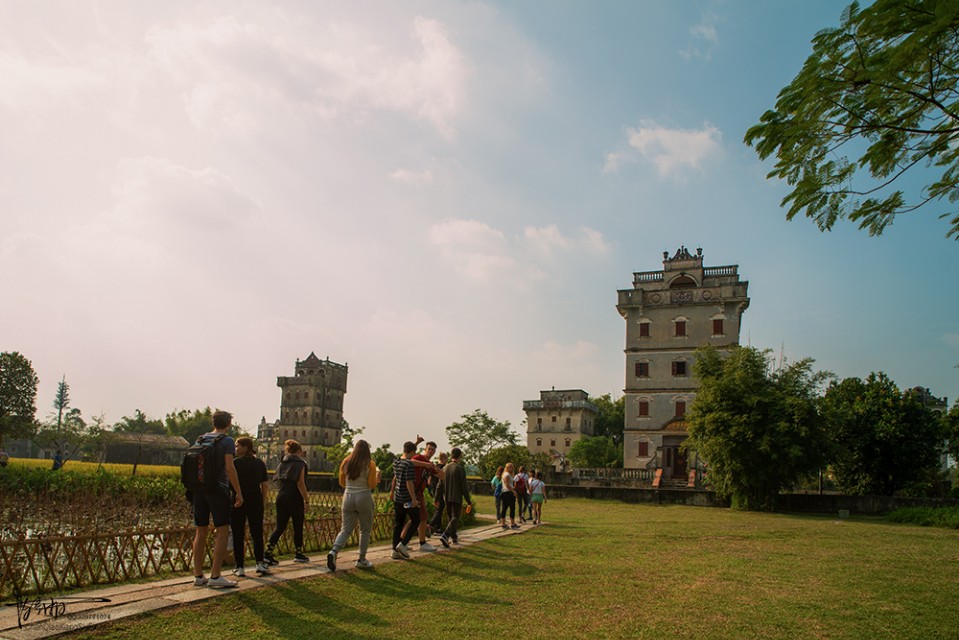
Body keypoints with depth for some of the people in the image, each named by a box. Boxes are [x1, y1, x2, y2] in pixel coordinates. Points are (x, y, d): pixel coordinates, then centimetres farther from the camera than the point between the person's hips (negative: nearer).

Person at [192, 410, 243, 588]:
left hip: (199, 489, 6)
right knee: (223, 532, -2)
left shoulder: (200, 440, 12)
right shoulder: (227, 441, -6)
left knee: (201, 532, 11)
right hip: (218, 489, -6)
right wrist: (239, 492, -11)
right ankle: (215, 576, -5)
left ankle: (198, 576, 14)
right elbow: (229, 468, -15)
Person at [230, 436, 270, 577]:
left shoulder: (235, 463, -8)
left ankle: (239, 567, 6)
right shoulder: (260, 463, 5)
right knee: (257, 533, 11)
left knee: (238, 535, 5)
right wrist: (264, 501, 12)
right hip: (255, 501, 3)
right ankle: (260, 562, 4)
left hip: (238, 501, -3)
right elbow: (265, 484, 5)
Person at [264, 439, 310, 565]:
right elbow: (300, 483, -14)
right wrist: (306, 500, -10)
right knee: (298, 527, 7)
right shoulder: (299, 463, -8)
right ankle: (299, 554, 16)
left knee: (280, 526, 8)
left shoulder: (282, 463, 13)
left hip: (281, 497, 6)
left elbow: (280, 481, 17)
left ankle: (268, 552, -3)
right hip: (294, 498, -6)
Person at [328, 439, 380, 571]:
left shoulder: (346, 462, 4)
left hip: (348, 497, 3)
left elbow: (342, 483, 10)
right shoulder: (370, 464, -7)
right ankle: (362, 560, 15)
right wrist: (377, 477, 10)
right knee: (365, 530, 11)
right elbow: (372, 485, -9)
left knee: (346, 529, 8)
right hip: (363, 498, -3)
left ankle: (334, 551, -16)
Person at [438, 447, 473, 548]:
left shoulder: (445, 468, 4)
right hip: (457, 498, -6)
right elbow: (464, 487, -13)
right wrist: (469, 501, -6)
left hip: (447, 498, 6)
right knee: (455, 518, -4)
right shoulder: (460, 469, -12)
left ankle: (453, 537, 27)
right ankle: (445, 535, -24)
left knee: (451, 517, 19)